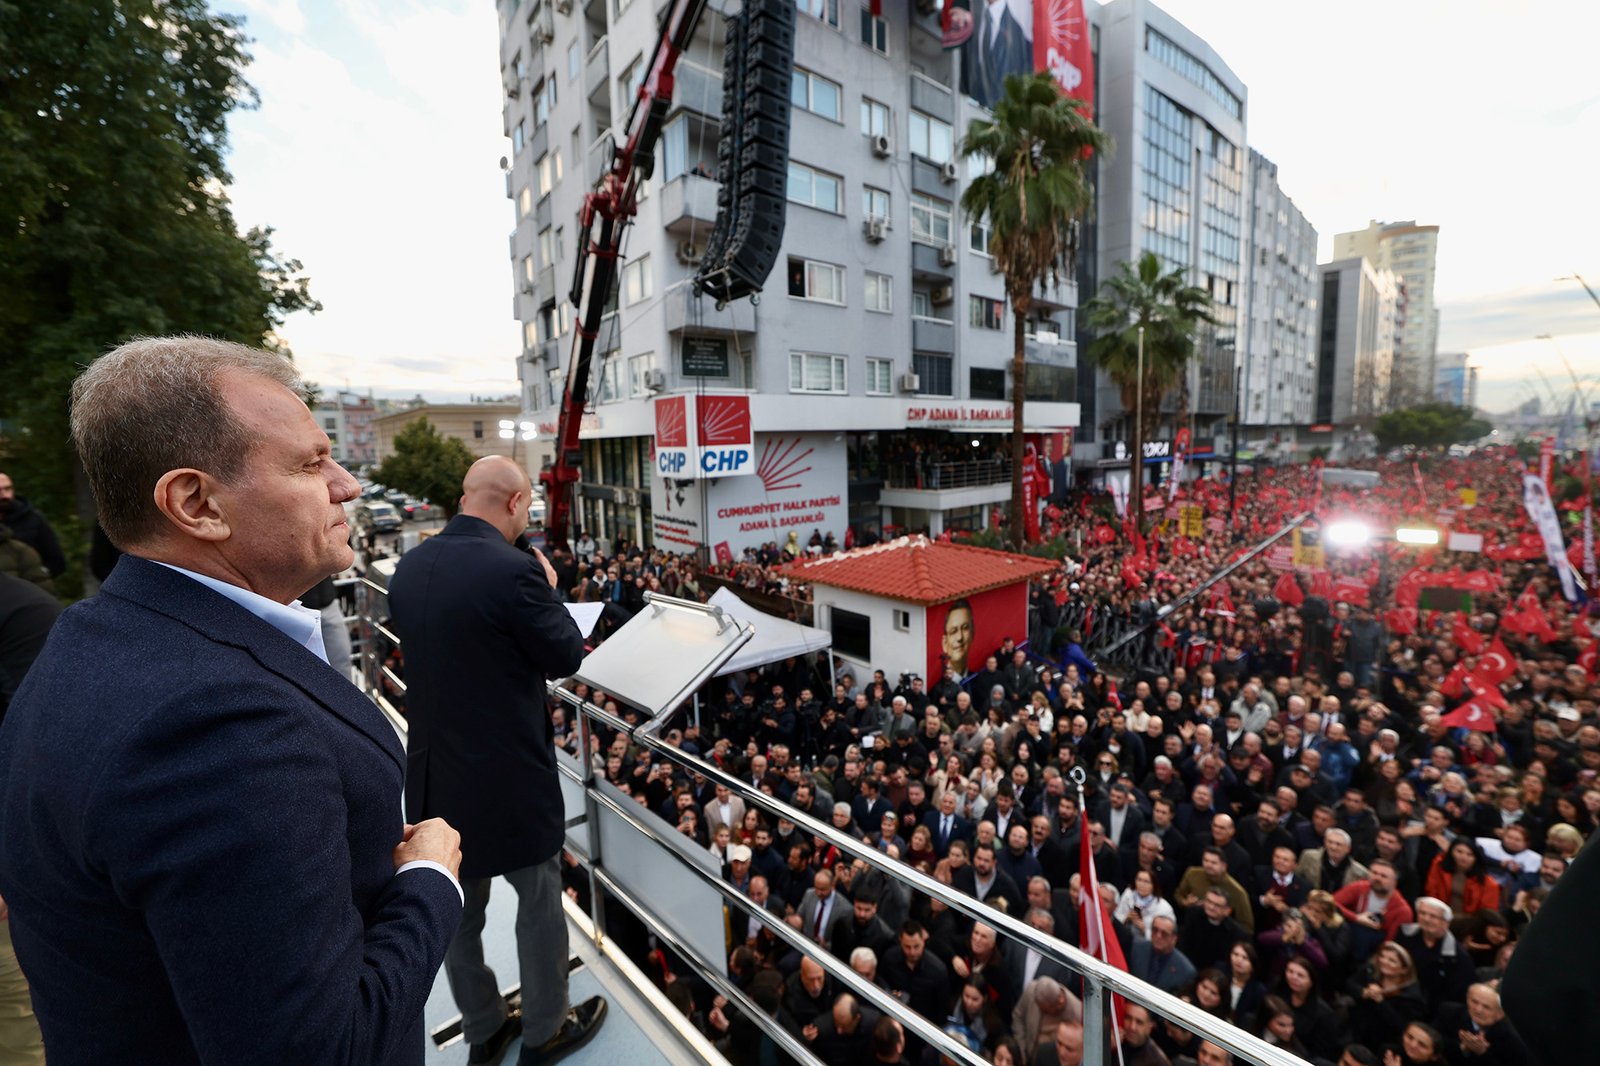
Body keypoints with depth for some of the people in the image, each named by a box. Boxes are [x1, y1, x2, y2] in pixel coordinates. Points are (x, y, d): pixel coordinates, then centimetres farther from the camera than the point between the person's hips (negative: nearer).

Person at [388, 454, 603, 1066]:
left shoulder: (409, 566, -2)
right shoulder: (514, 569, -25)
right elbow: (565, 658, -14)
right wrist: (548, 588, 0)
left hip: (435, 771, 7)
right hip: (509, 775, -7)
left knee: (457, 910, 23)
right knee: (539, 905, 17)